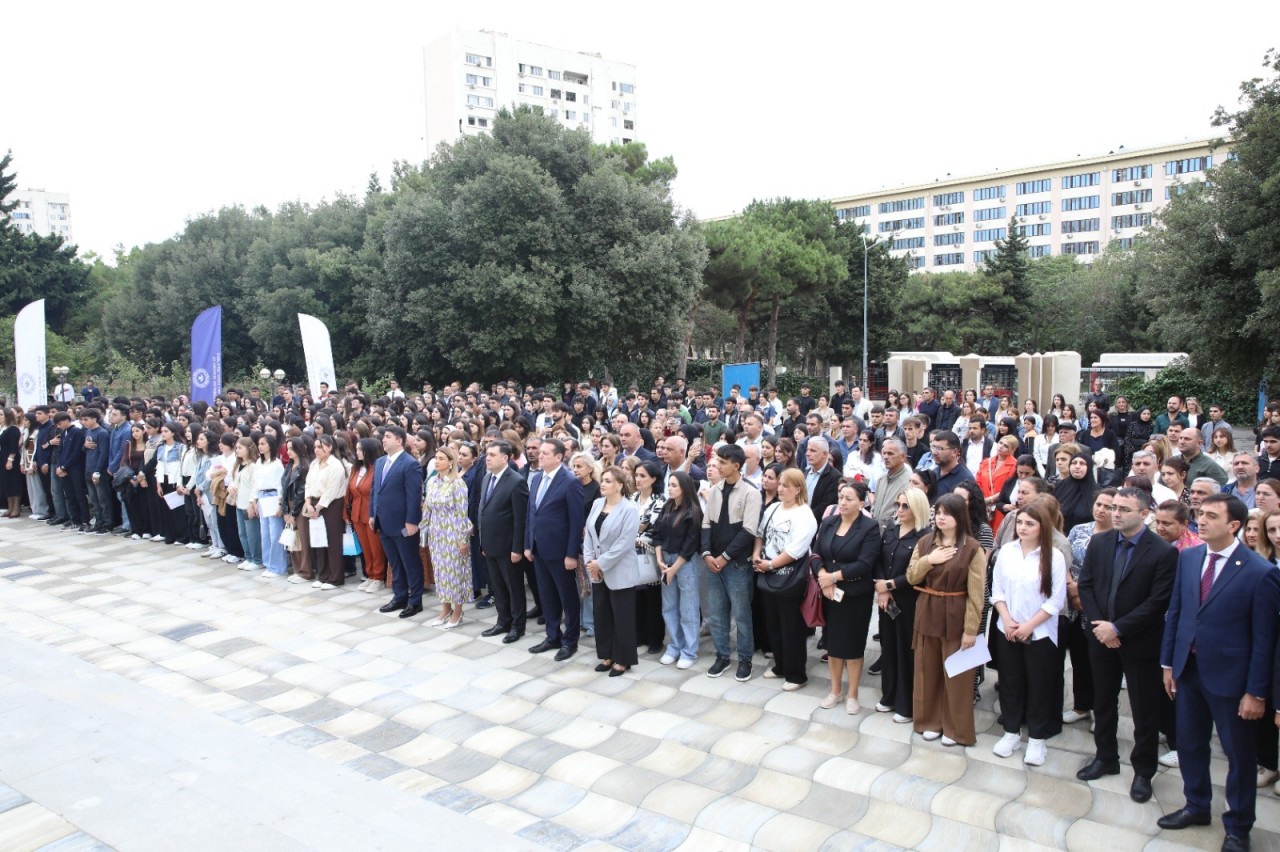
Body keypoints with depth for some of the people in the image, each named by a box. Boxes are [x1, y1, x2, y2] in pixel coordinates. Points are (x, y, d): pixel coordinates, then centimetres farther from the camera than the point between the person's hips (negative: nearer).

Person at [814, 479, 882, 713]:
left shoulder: (870, 527, -11)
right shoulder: (828, 523, 4)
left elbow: (864, 564, -18)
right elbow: (816, 554, 2)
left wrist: (833, 576, -18)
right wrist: (823, 577, -16)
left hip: (856, 595, -4)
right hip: (829, 593, 4)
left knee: (852, 644, 6)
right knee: (832, 642, 12)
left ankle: (852, 695, 22)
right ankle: (835, 690, 28)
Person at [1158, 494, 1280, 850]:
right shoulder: (1187, 558, 1)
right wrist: (1168, 663, 7)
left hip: (1229, 675, -5)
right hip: (1188, 668, 5)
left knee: (1239, 754, 12)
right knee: (1189, 744, 18)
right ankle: (1196, 806, 39)